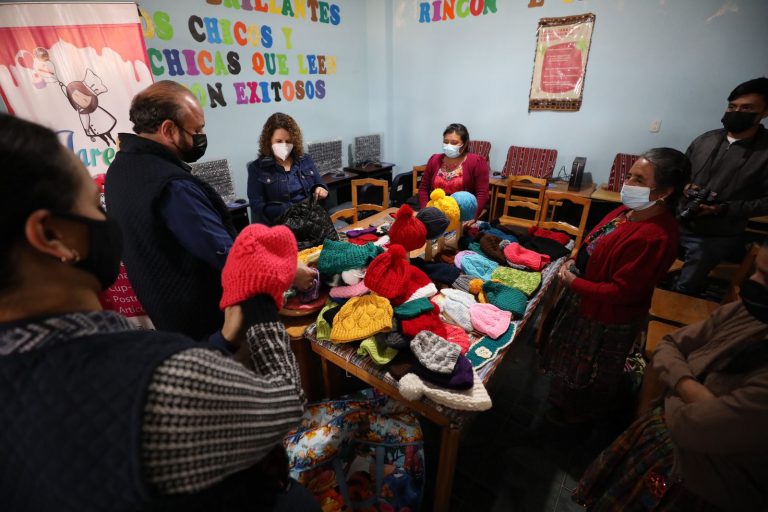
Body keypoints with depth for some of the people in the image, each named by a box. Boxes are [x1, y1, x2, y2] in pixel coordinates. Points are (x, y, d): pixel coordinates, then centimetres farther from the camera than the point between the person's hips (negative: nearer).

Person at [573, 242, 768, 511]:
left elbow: (687, 425, -30)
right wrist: (687, 386, -22)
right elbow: (668, 345, -3)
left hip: (699, 489, -5)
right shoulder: (743, 313, -14)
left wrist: (674, 395, -9)